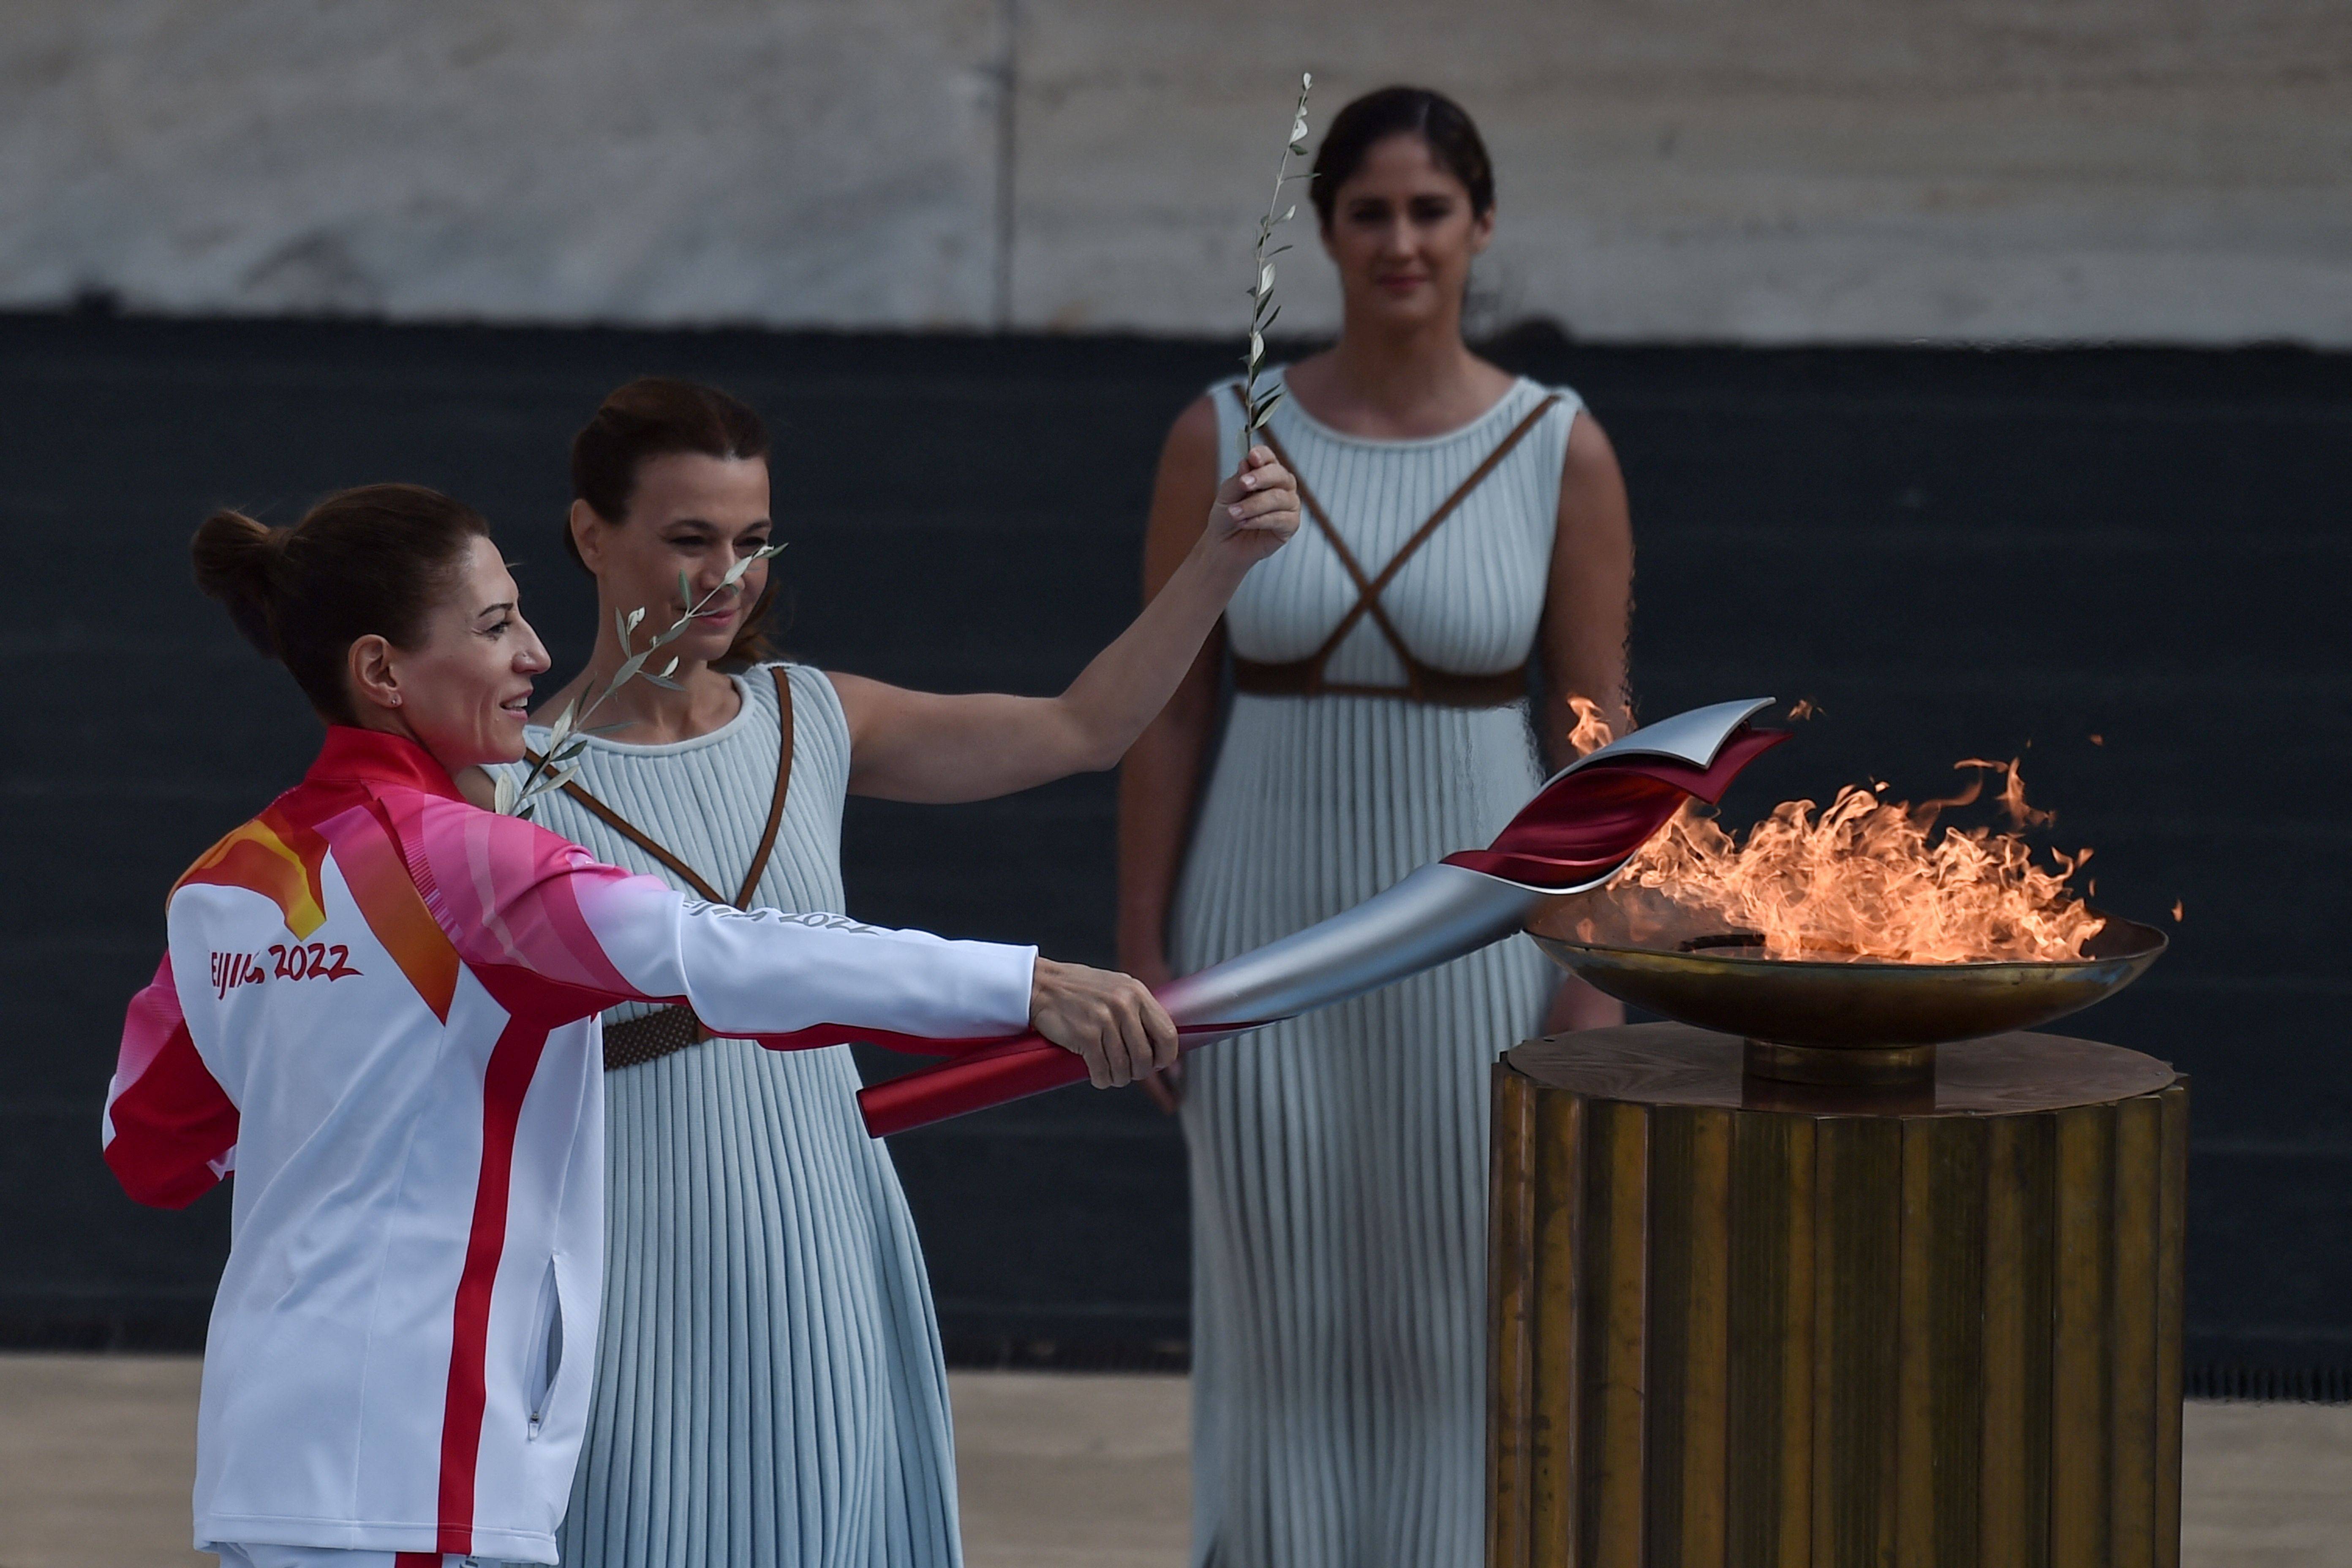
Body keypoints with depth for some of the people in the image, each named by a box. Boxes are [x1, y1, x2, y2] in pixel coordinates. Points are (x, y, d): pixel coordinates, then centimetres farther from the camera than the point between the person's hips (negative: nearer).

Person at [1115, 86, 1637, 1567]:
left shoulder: (1562, 452, -5)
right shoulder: (1223, 439, -3)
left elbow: (1596, 733, -3)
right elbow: (1166, 710, 1)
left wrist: (1596, 985, -7)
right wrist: (1140, 954, -2)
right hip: (1271, 928, 1)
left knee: (1467, 1320, 4)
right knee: (1280, 1312, 6)